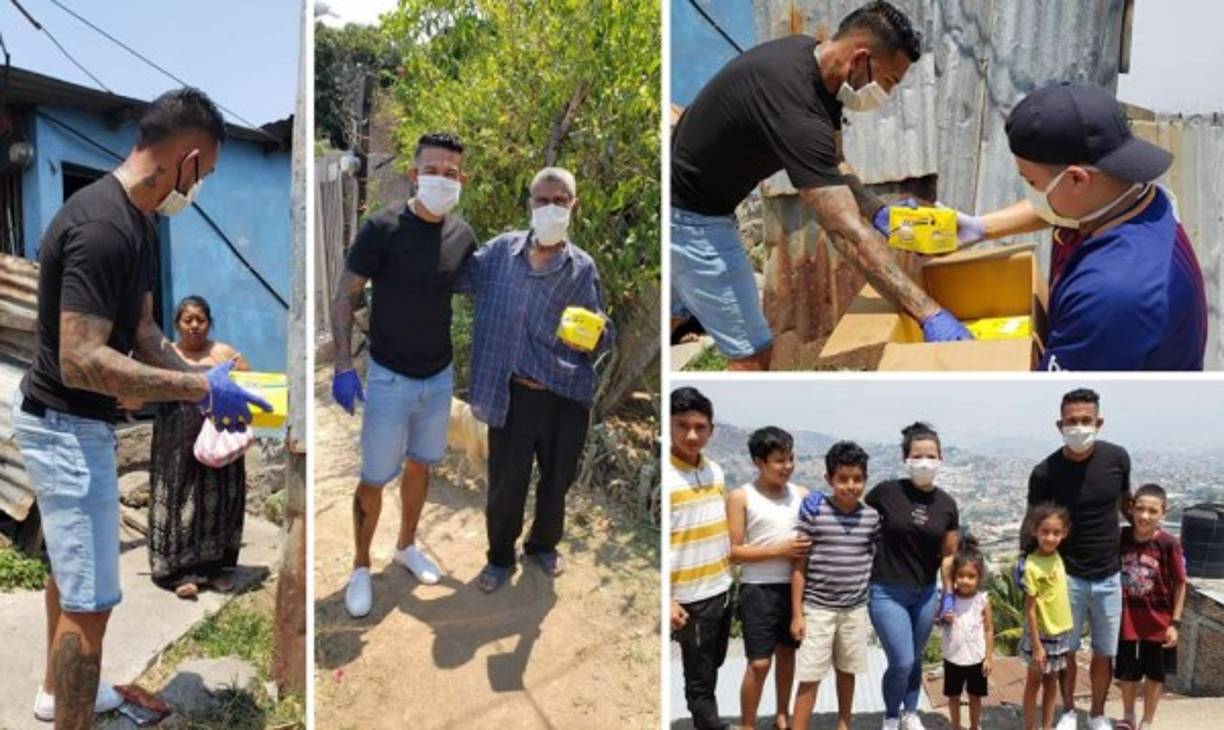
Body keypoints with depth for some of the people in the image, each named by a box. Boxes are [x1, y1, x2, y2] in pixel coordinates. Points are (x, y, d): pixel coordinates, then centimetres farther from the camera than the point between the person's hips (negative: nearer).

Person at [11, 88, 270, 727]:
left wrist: (200, 379, 0)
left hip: (73, 423, 11)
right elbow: (80, 361, -31)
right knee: (90, 599, -3)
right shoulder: (102, 226, -27)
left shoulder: (135, 220, 5)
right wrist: (198, 388, -28)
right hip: (67, 427, -11)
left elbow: (140, 331, 10)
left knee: (70, 565, 26)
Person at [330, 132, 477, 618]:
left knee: (420, 465, 20)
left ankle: (406, 546, 42)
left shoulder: (463, 236, -2)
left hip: (440, 376, 5)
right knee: (374, 478, 4)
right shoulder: (382, 227, -16)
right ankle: (360, 568, 26)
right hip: (388, 379, -4)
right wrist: (343, 367, -15)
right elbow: (344, 297, -10)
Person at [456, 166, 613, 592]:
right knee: (505, 484, 7)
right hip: (512, 394, -1)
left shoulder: (583, 267, -1)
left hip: (567, 397, 1)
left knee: (557, 480, 17)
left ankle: (544, 545, 45)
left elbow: (602, 334, 1)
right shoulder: (501, 251, 0)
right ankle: (501, 557, 34)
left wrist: (597, 335, -21)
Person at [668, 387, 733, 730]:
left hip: (723, 590, 7)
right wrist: (667, 601, -21)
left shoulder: (715, 470, 3)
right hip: (692, 598, -7)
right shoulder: (664, 475, -18)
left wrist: (730, 575, 14)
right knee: (700, 679, 7)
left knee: (711, 668, 22)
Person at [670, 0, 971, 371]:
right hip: (688, 215, -10)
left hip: (685, 201, 10)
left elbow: (832, 165, 8)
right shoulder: (795, 107, -32)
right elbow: (848, 234, -36)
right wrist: (929, 313, -35)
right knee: (752, 352, -4)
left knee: (677, 311, 28)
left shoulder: (815, 60, -3)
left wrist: (879, 211, -8)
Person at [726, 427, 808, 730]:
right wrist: (779, 550, -17)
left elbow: (815, 537, 14)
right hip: (759, 589, -4)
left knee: (787, 653, 17)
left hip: (794, 586, 4)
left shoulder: (801, 494, 4)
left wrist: (810, 547, -7)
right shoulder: (741, 497, -7)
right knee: (759, 663, -2)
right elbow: (734, 552, -10)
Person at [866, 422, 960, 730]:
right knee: (902, 662, -6)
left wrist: (948, 594, 5)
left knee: (915, 659, 18)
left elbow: (948, 554, 7)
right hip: (887, 592, -4)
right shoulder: (887, 492, -13)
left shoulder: (947, 505, -1)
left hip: (926, 594, 4)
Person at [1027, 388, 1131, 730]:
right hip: (1066, 576, -2)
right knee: (1066, 650, 11)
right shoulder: (1045, 472, -16)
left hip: (1108, 576, 2)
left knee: (1104, 653, 14)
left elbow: (1125, 501, 11)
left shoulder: (1117, 458, -10)